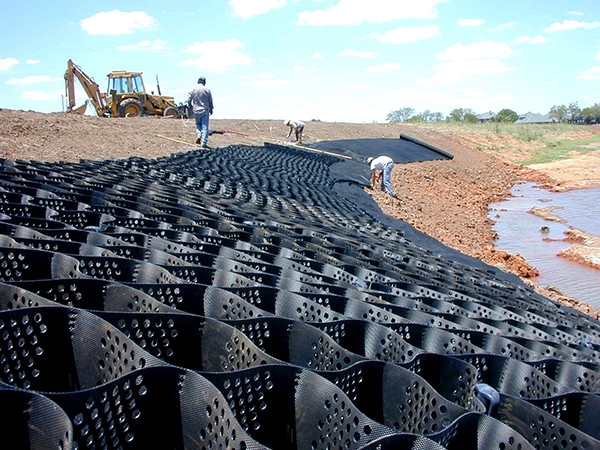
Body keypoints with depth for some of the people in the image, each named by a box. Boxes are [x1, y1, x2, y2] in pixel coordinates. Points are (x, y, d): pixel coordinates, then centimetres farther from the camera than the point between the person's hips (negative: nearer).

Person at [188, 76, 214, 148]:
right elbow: (210, 101, 2)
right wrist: (211, 110, 16)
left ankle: (198, 135, 1)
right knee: (205, 126, 0)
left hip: (196, 111, 2)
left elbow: (189, 101, 2)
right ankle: (204, 143, -6)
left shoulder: (193, 89, 0)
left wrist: (191, 107, 20)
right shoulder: (207, 90, -3)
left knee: (198, 124, 24)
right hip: (205, 110, -2)